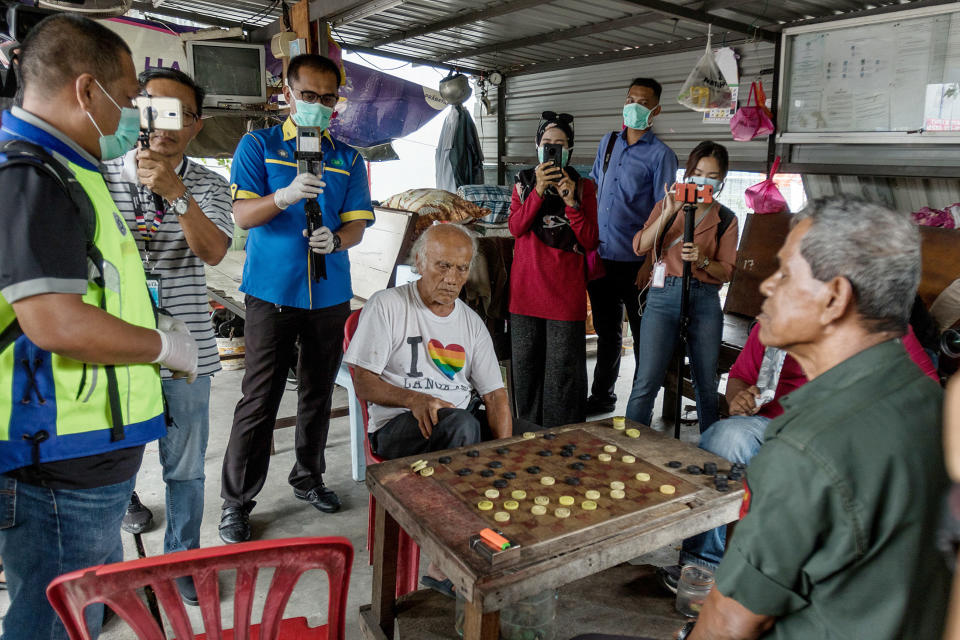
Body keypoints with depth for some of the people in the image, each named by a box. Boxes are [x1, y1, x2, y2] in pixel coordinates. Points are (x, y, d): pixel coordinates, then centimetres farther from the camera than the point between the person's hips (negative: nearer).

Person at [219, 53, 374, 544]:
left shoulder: (348, 159, 11)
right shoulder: (258, 145, 3)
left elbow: (357, 224, 5)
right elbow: (243, 214, -7)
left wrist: (336, 239, -19)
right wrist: (286, 196, -27)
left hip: (330, 295, 4)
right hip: (271, 293, -3)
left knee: (318, 394, 14)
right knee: (258, 402, -2)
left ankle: (308, 477, 33)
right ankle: (236, 502, 12)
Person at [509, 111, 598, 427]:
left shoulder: (583, 186, 7)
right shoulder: (525, 181, 13)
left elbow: (589, 241, -2)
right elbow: (515, 227, -4)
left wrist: (571, 202, -13)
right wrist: (538, 191, -14)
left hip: (566, 291, -2)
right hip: (526, 289, 2)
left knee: (563, 368, -2)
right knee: (525, 362, 8)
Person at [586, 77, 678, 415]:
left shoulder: (661, 155, -5)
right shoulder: (608, 142, 12)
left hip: (636, 261, -5)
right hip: (601, 256, 5)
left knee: (644, 335, 6)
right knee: (606, 332, 17)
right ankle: (601, 397, 32)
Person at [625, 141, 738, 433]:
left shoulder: (726, 219, 10)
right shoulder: (667, 206, 10)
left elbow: (727, 271, 6)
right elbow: (640, 246, -4)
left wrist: (702, 260, -14)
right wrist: (667, 213, -14)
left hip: (705, 300, 1)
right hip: (664, 295, -1)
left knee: (707, 384, 7)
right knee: (647, 381, -8)